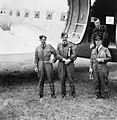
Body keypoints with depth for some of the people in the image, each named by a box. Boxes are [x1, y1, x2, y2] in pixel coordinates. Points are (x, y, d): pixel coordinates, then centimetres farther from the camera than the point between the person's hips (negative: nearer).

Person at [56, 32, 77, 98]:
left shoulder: (71, 45, 2)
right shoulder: (59, 45, 10)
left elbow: (74, 54, -3)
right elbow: (58, 55, 3)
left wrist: (69, 60, -13)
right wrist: (64, 60, -9)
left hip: (70, 63, -2)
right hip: (61, 64, 2)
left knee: (71, 78, -3)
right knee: (62, 79, 2)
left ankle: (73, 93, 7)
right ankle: (63, 93, 13)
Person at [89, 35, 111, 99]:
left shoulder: (105, 49, 4)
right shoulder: (93, 50, 17)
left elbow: (109, 58, -3)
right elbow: (91, 60, 16)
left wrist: (101, 59, -13)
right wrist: (90, 67, 4)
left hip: (102, 68, -4)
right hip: (95, 68, 4)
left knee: (104, 82, -3)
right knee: (96, 83, 5)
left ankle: (105, 96, 5)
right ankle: (98, 96, 15)